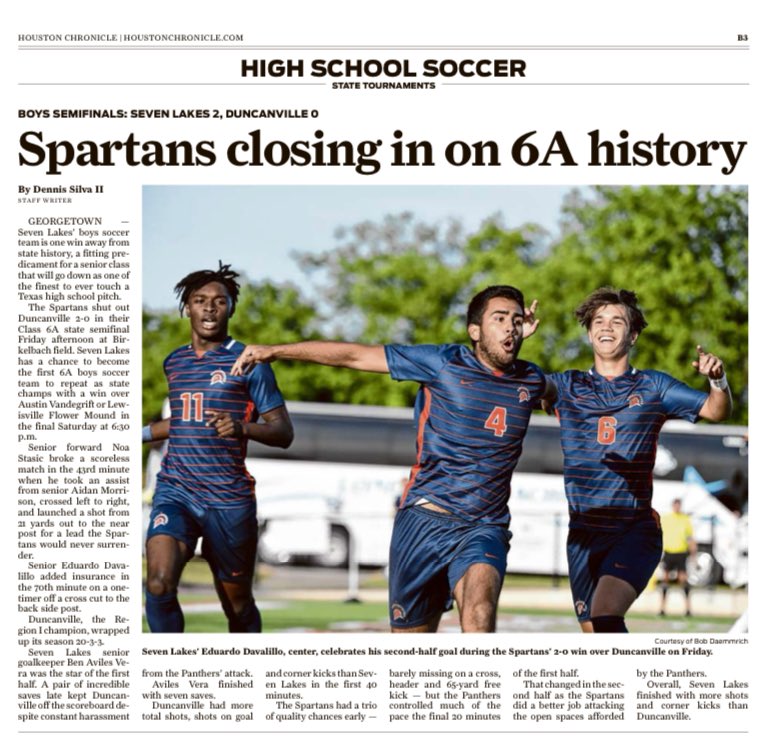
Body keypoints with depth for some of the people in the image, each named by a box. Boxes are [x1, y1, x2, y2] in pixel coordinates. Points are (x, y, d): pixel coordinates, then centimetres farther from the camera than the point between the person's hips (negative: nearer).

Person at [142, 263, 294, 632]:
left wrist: (242, 427, -23)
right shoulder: (174, 363, 14)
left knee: (238, 605, 6)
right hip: (175, 492, 3)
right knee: (159, 585, -20)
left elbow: (283, 433, -5)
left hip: (228, 500, -3)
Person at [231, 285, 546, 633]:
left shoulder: (532, 381, 8)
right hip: (425, 517, -1)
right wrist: (275, 351, 5)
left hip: (484, 528, 1)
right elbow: (355, 355, 4)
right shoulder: (444, 363, -1)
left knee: (479, 608, -30)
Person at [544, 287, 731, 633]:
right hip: (583, 531, 3)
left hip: (635, 530, -3)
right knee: (592, 629, 8)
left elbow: (714, 410, -2)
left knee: (605, 616, -25)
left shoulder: (652, 386, 4)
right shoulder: (568, 386, 9)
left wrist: (717, 380, -24)